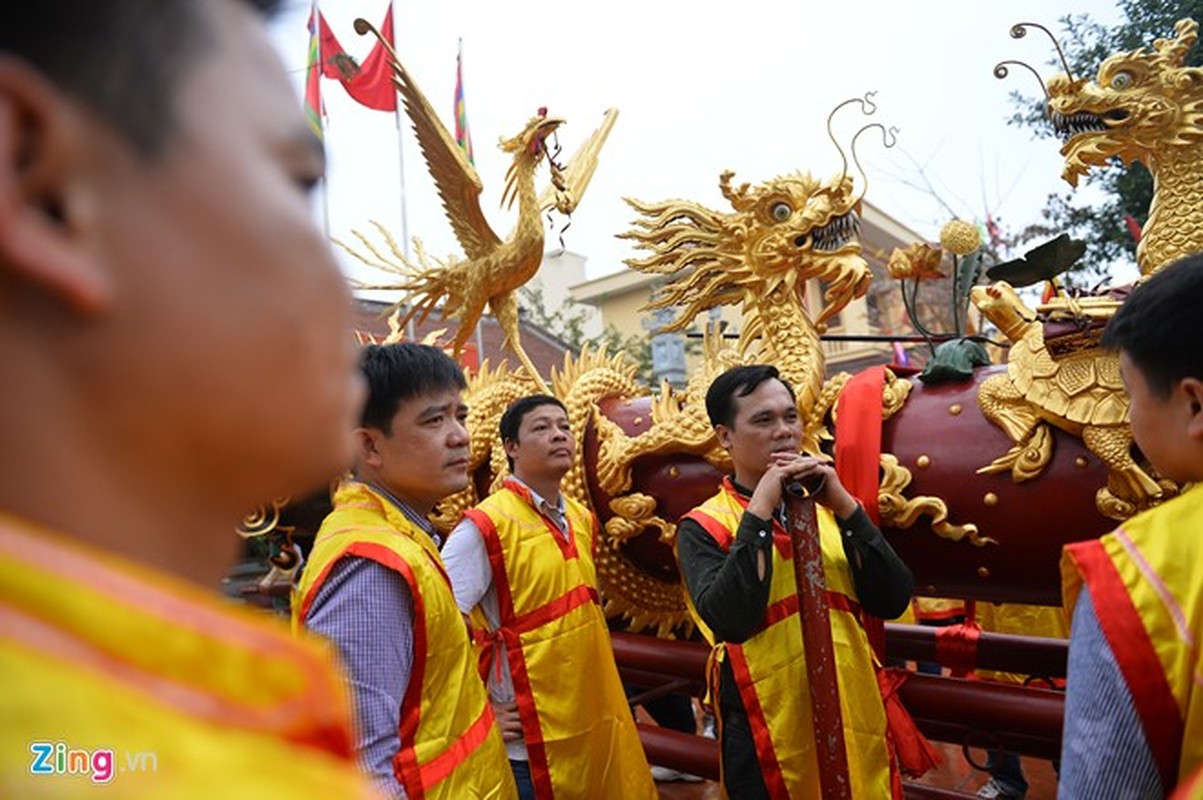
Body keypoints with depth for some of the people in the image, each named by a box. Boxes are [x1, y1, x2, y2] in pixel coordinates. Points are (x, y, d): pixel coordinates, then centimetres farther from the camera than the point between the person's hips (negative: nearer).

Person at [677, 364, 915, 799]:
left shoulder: (825, 507, 5)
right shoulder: (703, 527, -7)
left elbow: (893, 601, -3)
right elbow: (730, 621, -23)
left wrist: (845, 507, -13)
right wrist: (759, 512, -21)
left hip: (856, 722, 5)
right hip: (771, 737, -4)